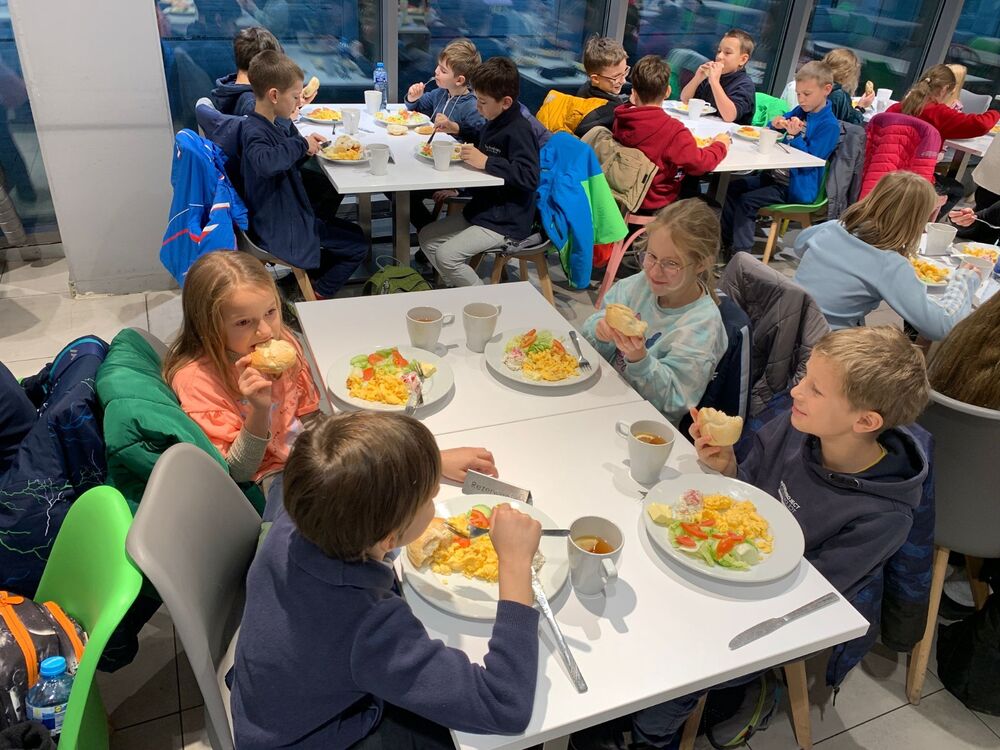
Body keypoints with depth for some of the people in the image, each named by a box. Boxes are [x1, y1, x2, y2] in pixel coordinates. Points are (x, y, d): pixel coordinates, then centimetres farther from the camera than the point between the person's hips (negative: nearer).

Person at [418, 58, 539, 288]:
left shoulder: (518, 131, -20)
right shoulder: (494, 123, 9)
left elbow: (529, 177, -32)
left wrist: (486, 162, -31)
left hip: (506, 223, -10)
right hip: (481, 209, 10)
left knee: (447, 255, -20)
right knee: (427, 238, 9)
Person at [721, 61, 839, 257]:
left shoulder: (829, 125, -15)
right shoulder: (800, 111, 8)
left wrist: (795, 135, -27)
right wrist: (777, 124, -4)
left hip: (797, 186, -9)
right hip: (777, 174, 9)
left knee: (746, 201, -21)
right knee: (734, 188, 5)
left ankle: (741, 253, -15)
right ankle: (724, 241, 10)